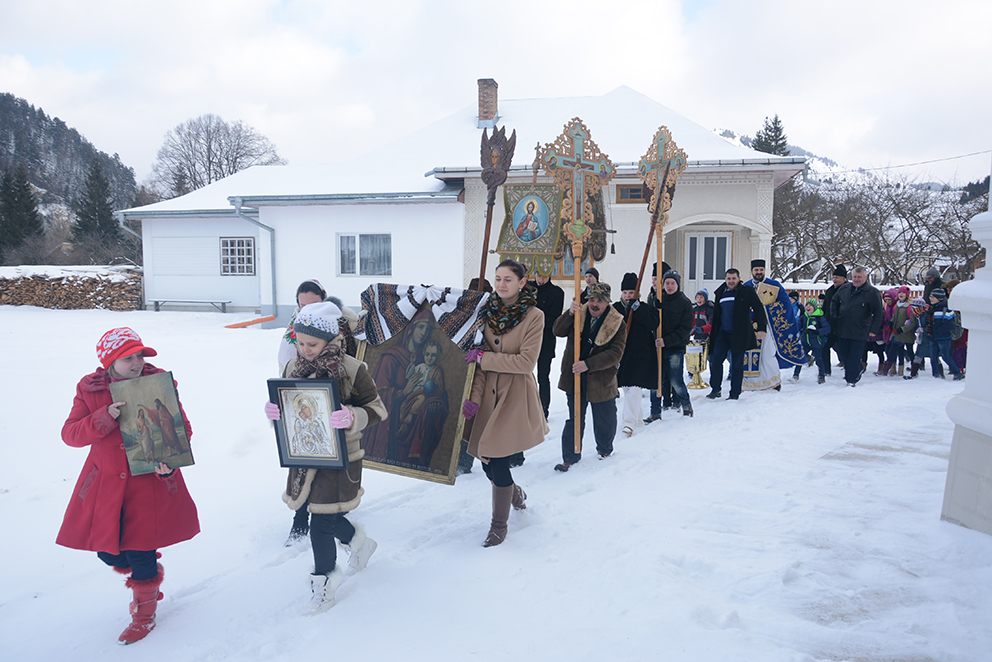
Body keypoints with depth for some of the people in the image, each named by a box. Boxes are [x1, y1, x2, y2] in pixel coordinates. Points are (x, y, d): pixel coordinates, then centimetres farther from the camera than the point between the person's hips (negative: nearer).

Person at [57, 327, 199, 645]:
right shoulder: (90, 390, -2)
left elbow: (182, 429, -5)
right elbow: (69, 434, -7)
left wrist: (169, 460, -23)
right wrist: (105, 417, -24)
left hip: (151, 483, -3)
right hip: (106, 484, 3)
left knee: (140, 553, 3)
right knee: (108, 551, 10)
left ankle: (144, 614, 28)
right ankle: (150, 576, 43)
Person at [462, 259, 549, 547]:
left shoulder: (534, 316, -8)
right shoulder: (488, 312, 6)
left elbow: (526, 361, -15)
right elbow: (480, 360, 5)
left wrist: (483, 357, -16)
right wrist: (474, 397, -6)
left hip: (516, 396, -5)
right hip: (489, 394, 5)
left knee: (497, 460, -8)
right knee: (488, 463, 8)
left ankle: (499, 524, 15)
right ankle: (515, 493, 42)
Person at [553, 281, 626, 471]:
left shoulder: (617, 323, -8)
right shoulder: (578, 314, 1)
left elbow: (615, 353, -16)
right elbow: (558, 331, -8)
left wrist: (588, 364, -26)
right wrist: (569, 313, -25)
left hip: (601, 380, -1)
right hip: (575, 378, 1)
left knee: (605, 420, 15)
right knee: (575, 419, 6)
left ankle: (605, 448, 41)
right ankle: (570, 457, 18)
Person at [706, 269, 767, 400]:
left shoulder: (747, 292, -2)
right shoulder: (720, 294, 12)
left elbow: (759, 309, -2)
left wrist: (761, 328, -11)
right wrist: (712, 335, 17)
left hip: (740, 335, -4)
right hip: (723, 334, 4)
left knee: (737, 365, 1)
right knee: (715, 360, -3)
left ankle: (734, 394, 10)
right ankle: (716, 389, 11)